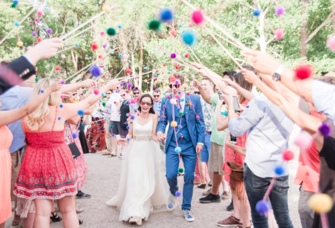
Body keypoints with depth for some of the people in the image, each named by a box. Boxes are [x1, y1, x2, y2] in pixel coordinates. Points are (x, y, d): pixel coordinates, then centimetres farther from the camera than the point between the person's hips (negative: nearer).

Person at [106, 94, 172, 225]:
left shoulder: (154, 117, 0)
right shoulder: (134, 117, 5)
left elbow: (153, 136, -5)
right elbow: (130, 134, 9)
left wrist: (159, 137, -25)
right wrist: (125, 139, -11)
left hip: (149, 150, -1)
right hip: (135, 150, 1)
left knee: (146, 179, -1)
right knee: (134, 179, -4)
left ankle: (138, 212, 4)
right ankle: (134, 212, 0)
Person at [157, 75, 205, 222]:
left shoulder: (194, 99, -1)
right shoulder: (166, 101, 1)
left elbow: (200, 121, 2)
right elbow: (162, 121, 6)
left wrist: (200, 141, -4)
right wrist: (160, 131, -16)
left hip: (190, 144, 0)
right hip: (173, 144, 0)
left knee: (189, 177, 3)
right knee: (170, 175, -6)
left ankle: (186, 209, 19)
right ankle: (174, 194, 29)